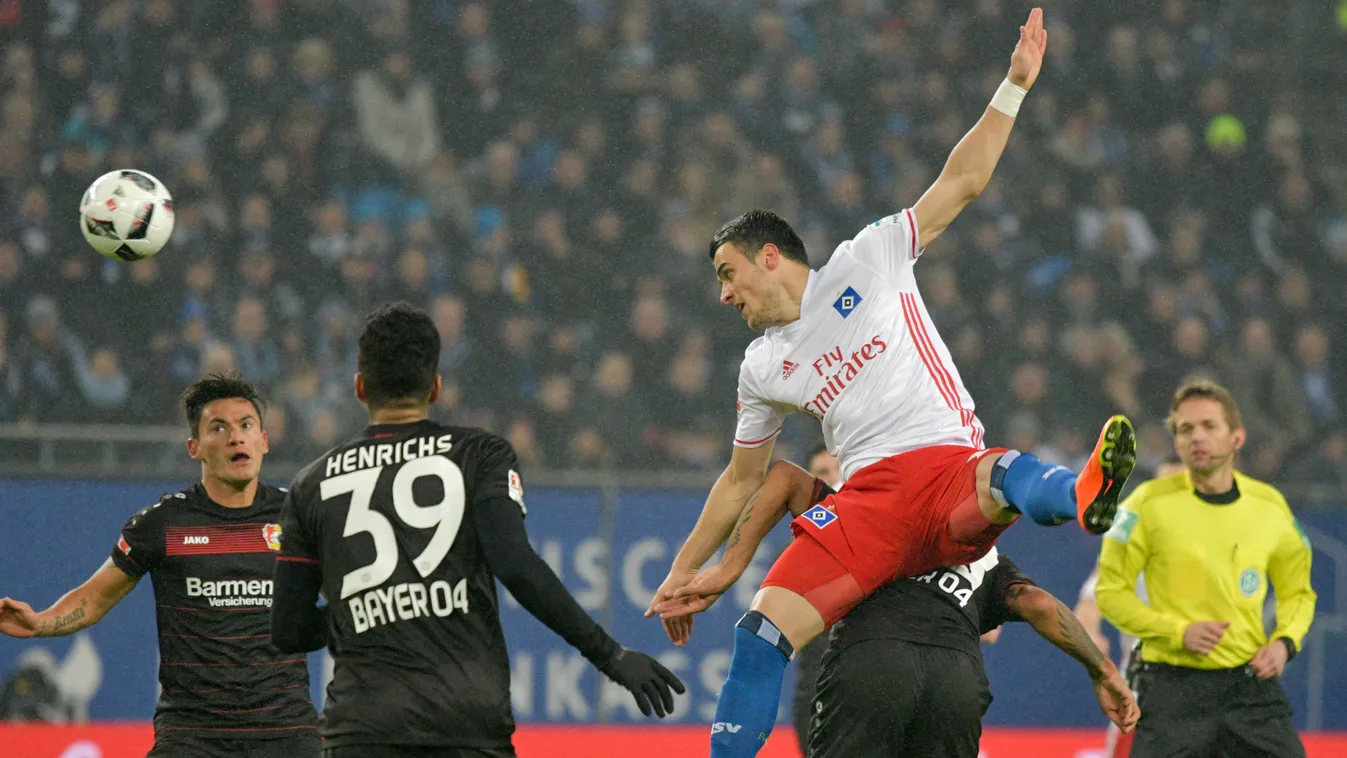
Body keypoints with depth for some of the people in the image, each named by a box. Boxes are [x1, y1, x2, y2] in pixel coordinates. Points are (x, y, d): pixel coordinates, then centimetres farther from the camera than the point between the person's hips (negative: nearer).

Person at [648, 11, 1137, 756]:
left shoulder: (867, 263, 13)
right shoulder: (763, 367, 25)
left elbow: (960, 183, 9)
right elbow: (741, 479, 35)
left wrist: (1014, 85, 1)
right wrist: (685, 571, 35)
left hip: (949, 468, -4)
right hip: (868, 495, 4)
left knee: (1002, 479, -41)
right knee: (763, 629, -17)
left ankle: (1085, 495, -75)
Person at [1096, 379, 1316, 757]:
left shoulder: (1270, 506, 6)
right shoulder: (1151, 503, -4)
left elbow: (1298, 592, 20)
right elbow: (1110, 591, 0)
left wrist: (1285, 642, -1)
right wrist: (1178, 632, -12)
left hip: (1251, 682, 3)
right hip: (1173, 687, -3)